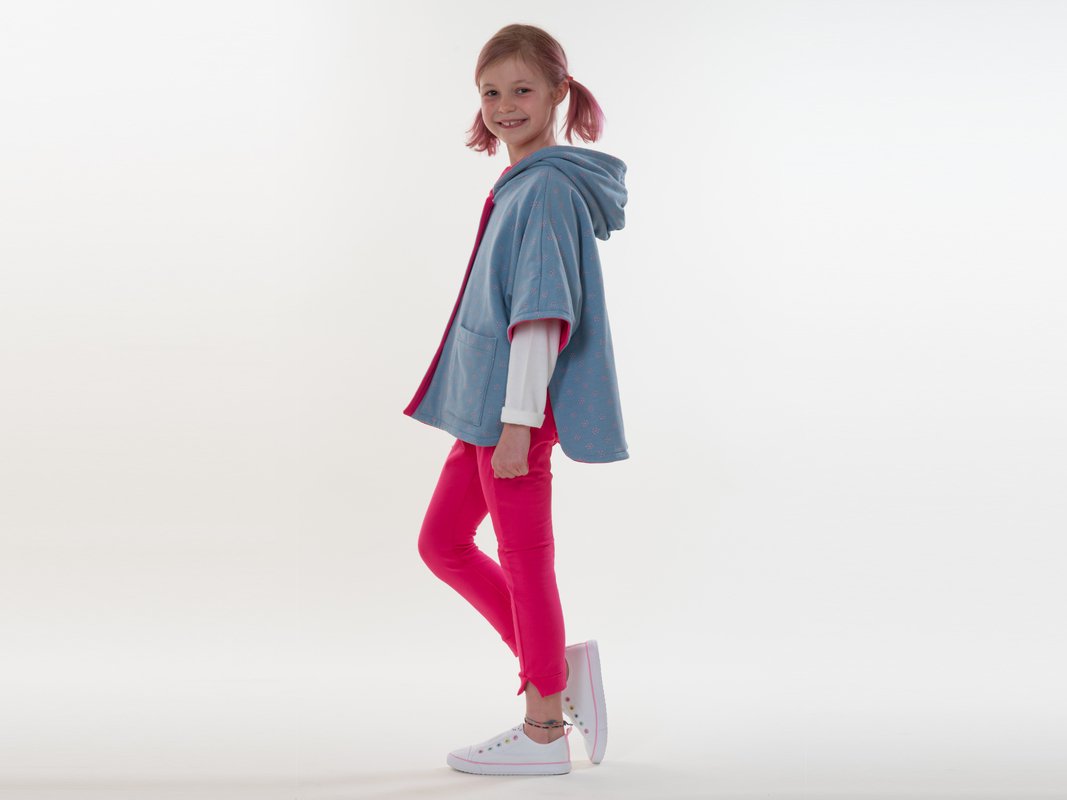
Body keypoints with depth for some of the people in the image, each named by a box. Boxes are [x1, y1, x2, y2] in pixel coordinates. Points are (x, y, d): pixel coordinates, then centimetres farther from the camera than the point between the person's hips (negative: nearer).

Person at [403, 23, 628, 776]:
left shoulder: (548, 188, -15)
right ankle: (559, 664, 22)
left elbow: (543, 312, -20)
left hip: (518, 409, -10)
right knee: (442, 543, 16)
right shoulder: (519, 185, 14)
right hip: (488, 404, 10)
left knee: (524, 557, 1)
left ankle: (543, 731, 15)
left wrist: (518, 418, -22)